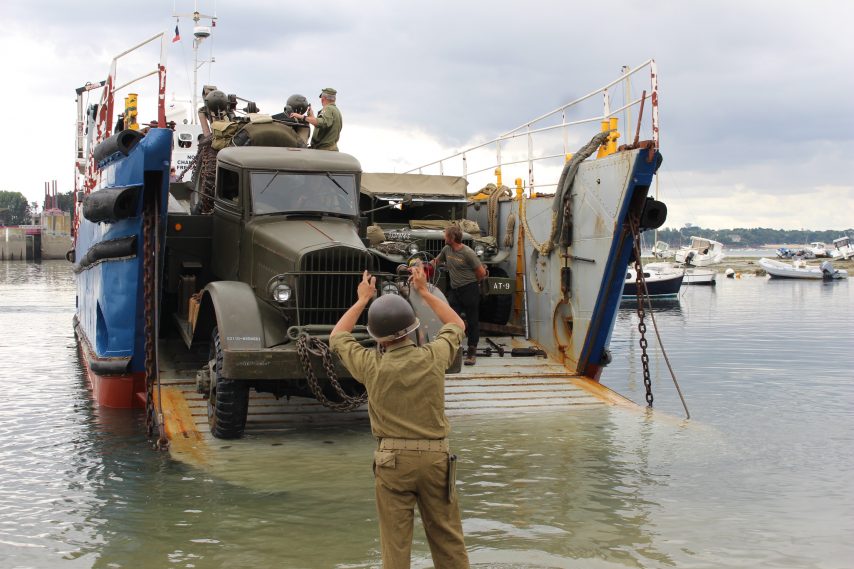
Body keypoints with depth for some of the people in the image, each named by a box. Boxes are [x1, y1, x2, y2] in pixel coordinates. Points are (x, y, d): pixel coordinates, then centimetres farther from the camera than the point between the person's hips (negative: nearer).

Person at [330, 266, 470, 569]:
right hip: (435, 456, 1)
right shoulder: (433, 357, -7)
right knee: (448, 539, 11)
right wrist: (425, 292, 21)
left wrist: (362, 300, 20)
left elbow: (337, 337, 12)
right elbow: (457, 325, 16)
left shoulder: (372, 365, -9)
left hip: (392, 459, -1)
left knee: (395, 543, 5)